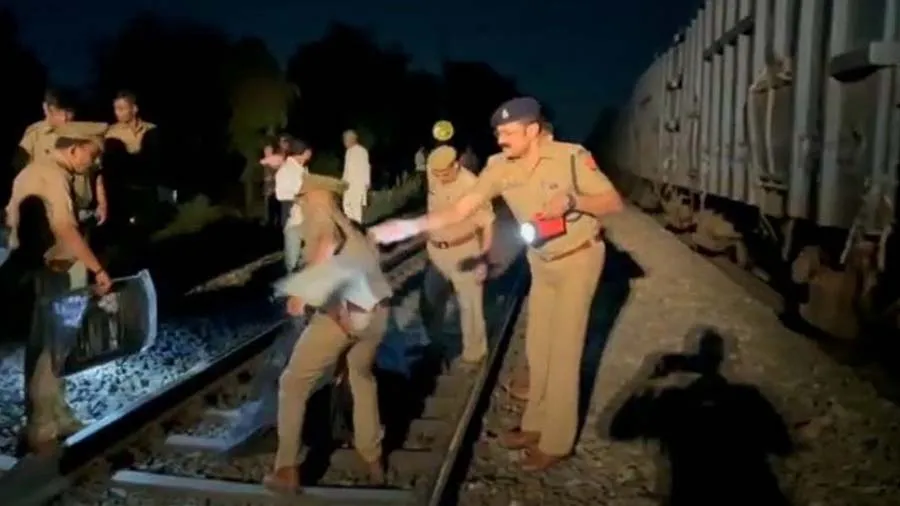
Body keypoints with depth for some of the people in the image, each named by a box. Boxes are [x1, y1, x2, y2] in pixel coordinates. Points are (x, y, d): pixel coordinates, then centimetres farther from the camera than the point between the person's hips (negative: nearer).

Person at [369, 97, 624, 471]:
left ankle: (556, 442, 10)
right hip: (543, 263, 6)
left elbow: (614, 202, -19)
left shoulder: (571, 157, -24)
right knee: (537, 348, 13)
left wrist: (572, 200, -37)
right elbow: (461, 209, -14)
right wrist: (408, 227, -25)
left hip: (578, 259, -5)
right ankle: (536, 425, 31)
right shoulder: (500, 168, -11)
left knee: (563, 351, -2)